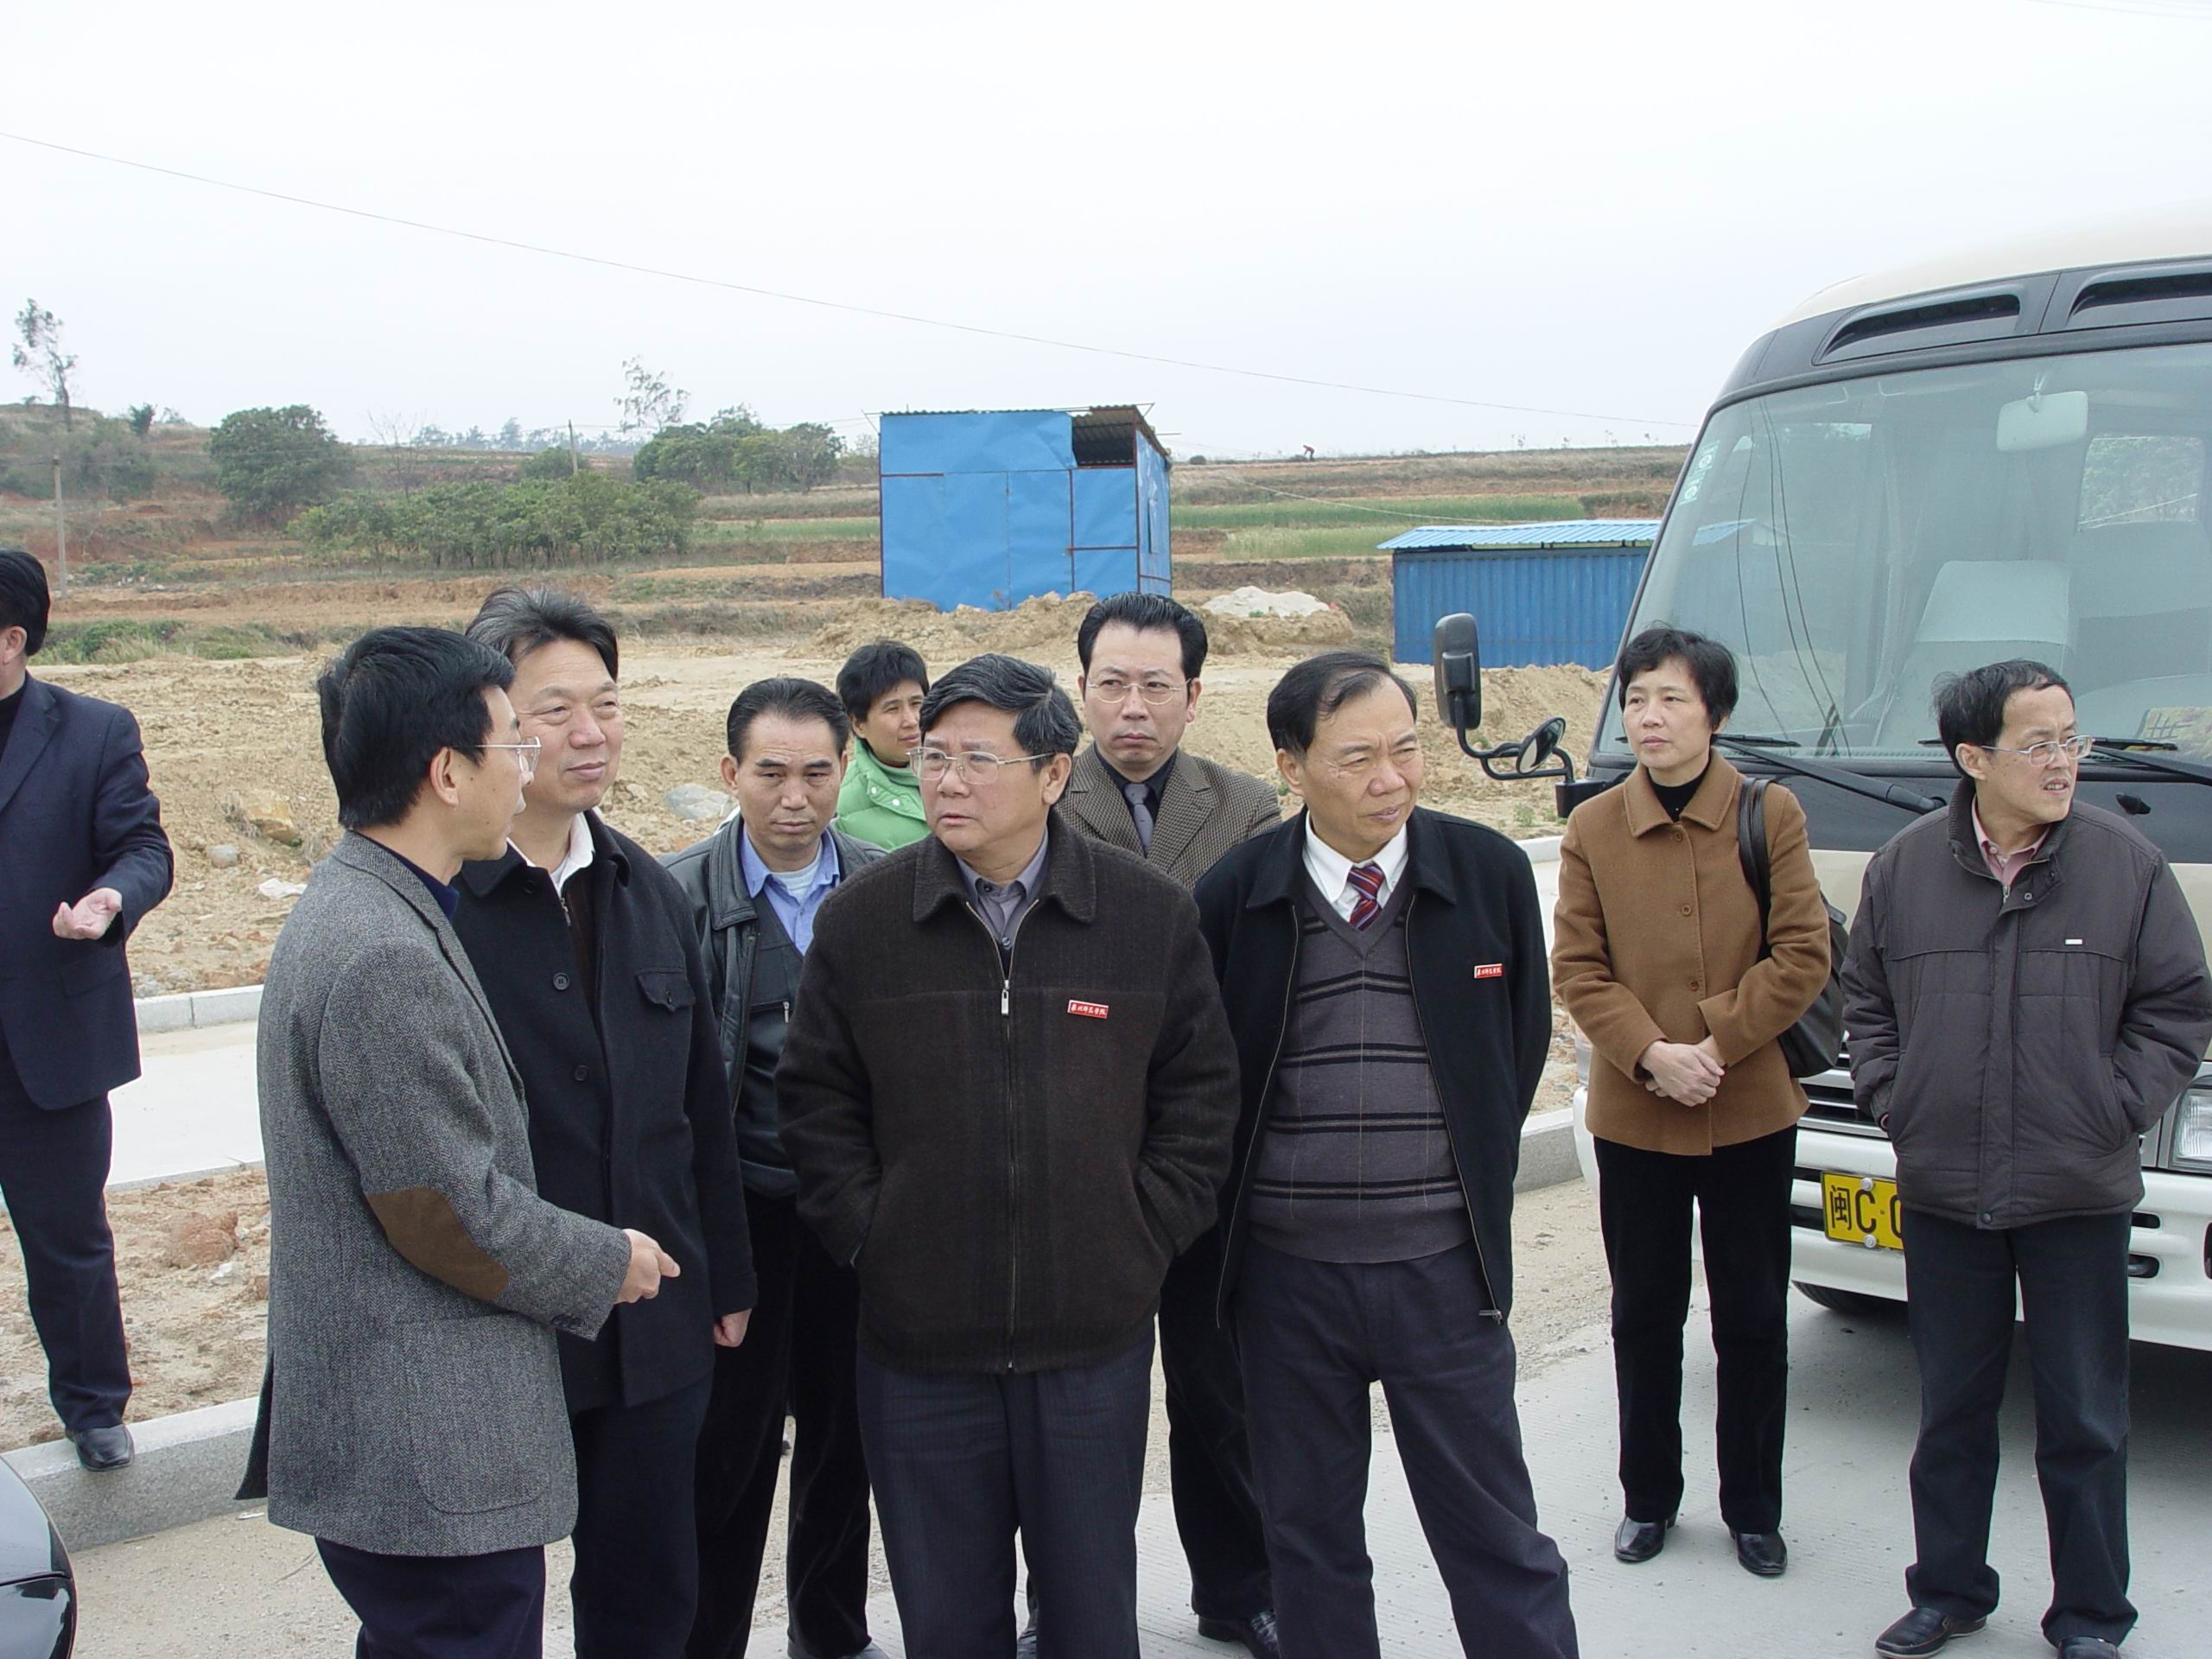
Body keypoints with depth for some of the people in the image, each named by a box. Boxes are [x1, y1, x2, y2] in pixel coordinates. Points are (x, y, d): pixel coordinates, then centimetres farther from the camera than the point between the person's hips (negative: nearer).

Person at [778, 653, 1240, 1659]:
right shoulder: (860, 919, -2)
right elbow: (815, 1098, 5)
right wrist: (865, 1235, -2)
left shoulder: (1150, 915, -3)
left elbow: (1202, 1092, 5)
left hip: (1095, 1336, 0)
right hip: (918, 1342, 1)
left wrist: (1146, 1234, -1)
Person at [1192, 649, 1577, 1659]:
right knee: (1309, 1541, 13)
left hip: (1442, 1268, 0)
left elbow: (1522, 1040, 9)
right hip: (1286, 1273, 1)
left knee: (1495, 1536, 8)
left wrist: (1478, 1184, 10)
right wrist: (1236, 1207, 6)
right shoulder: (1232, 896, -4)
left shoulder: (1490, 872, -3)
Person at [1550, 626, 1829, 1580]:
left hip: (1753, 1110, -1)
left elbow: (1804, 957, -7)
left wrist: (1713, 1044, -14)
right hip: (1631, 1115, 1)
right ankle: (1649, 1498, 29)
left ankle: (1754, 1510, 25)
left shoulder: (1772, 816, -3)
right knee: (1644, 1319, 13)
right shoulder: (1593, 829, 0)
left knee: (1753, 1320, 10)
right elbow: (1575, 967, -2)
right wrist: (1650, 1054, -15)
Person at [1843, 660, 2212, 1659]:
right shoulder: (1903, 868, -1)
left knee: (2084, 1423, 7)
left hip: (2079, 1198, -1)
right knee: (1951, 1413, 15)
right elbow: (1864, 997, 11)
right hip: (1942, 1193, 2)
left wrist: (2117, 1110, -6)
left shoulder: (2128, 864, -4)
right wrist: (1889, 1099, 1)